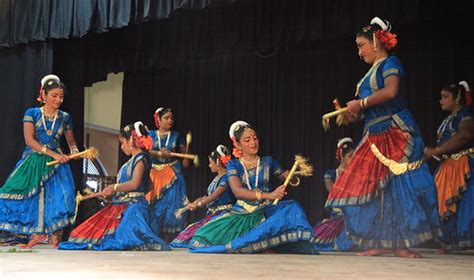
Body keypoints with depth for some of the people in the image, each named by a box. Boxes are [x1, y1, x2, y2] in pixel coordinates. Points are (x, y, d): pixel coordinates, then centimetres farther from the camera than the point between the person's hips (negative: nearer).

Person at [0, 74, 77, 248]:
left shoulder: (65, 117, 6)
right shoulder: (32, 113, -2)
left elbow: (71, 141, 18)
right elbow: (29, 140, -12)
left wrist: (74, 151, -6)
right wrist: (53, 154, -21)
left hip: (56, 162, 1)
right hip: (33, 162, -1)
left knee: (60, 194, -16)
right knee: (31, 197, -8)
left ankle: (55, 236, -7)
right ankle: (37, 234, 8)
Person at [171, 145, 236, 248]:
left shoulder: (226, 178, -12)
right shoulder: (217, 178, 17)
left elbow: (214, 196, -17)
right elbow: (208, 197, 18)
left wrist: (198, 205, -10)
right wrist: (193, 203, 8)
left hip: (222, 213, -9)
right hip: (212, 213, 9)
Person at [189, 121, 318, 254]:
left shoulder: (268, 162, 8)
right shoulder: (233, 165, 2)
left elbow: (290, 179, 14)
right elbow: (237, 191, -15)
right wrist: (268, 195, -29)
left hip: (265, 211, 0)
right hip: (241, 213, 0)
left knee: (292, 209, -31)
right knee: (206, 236, -22)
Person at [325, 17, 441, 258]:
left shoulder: (390, 63, -2)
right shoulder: (371, 73, 21)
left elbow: (390, 92, -21)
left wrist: (360, 103, -14)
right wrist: (352, 115, 4)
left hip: (396, 133, -9)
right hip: (375, 137, 9)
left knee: (400, 185, -9)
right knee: (370, 188, 3)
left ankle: (401, 244, -6)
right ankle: (382, 242, 8)